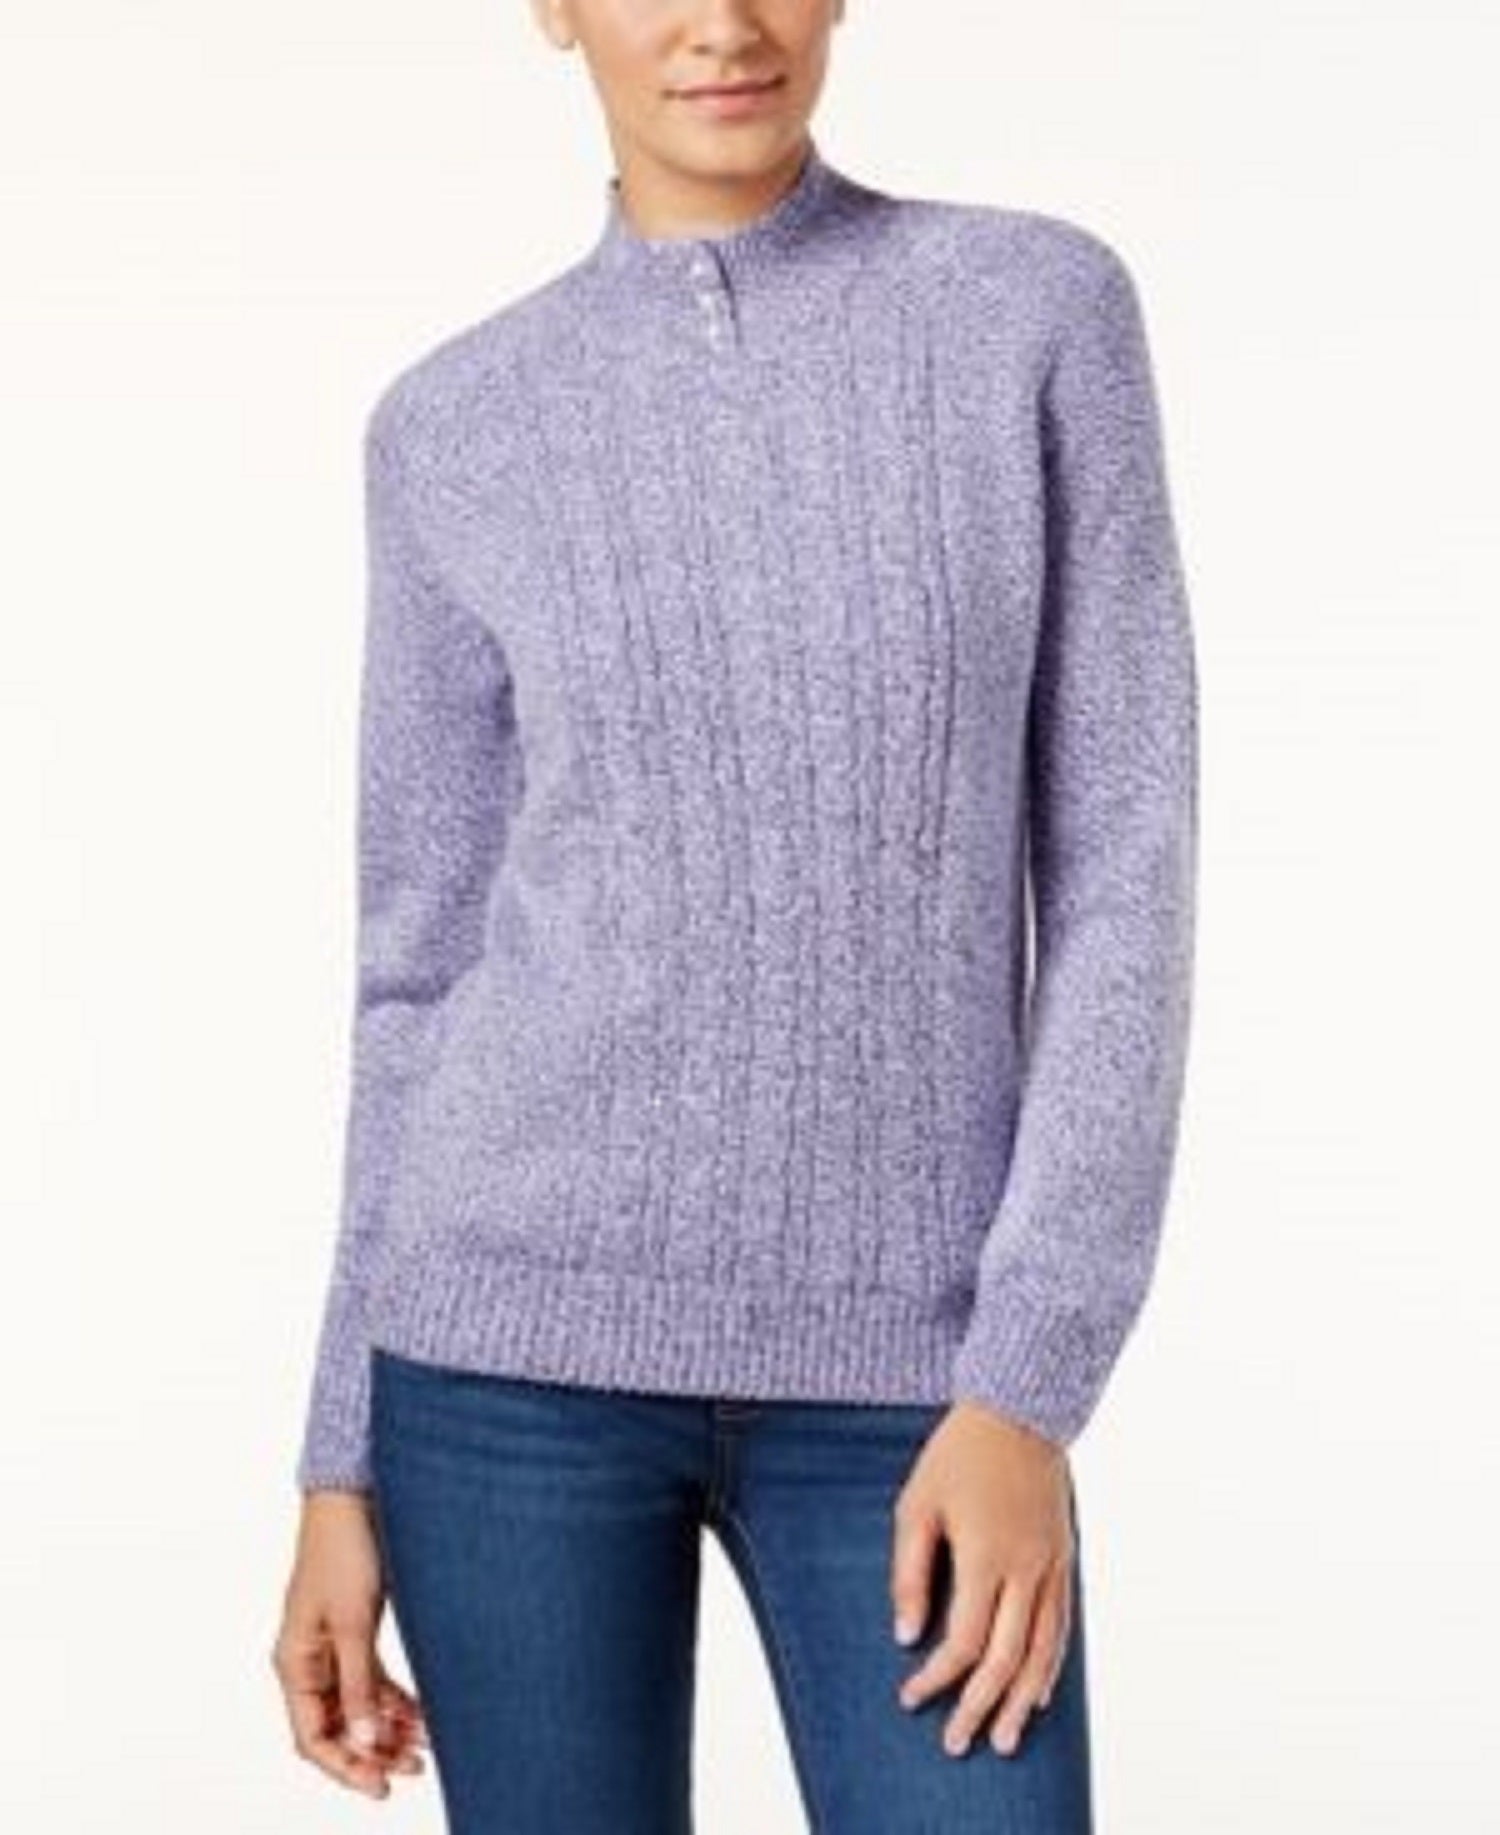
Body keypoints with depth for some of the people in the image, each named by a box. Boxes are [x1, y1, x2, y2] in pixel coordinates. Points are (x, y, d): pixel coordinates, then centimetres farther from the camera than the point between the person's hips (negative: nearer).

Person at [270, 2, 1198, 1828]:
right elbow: (430, 967, 8)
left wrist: (1028, 1392, -11)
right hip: (530, 1320, 1)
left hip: (895, 1361, 0)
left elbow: (1125, 874, -3)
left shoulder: (1043, 311, 2)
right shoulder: (458, 428, 5)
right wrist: (343, 1473, 5)